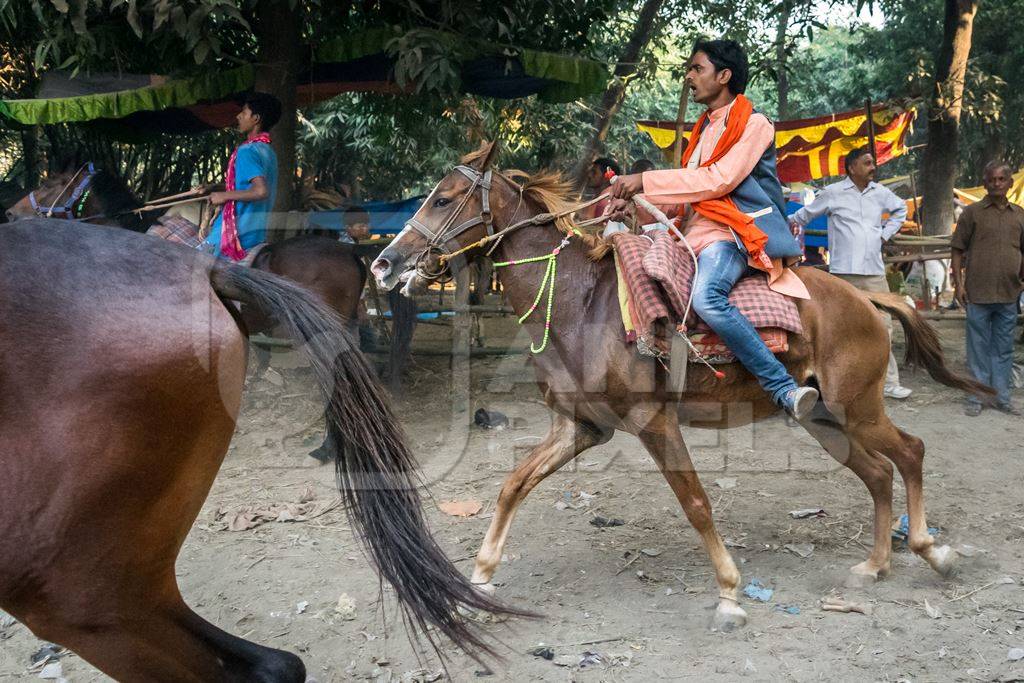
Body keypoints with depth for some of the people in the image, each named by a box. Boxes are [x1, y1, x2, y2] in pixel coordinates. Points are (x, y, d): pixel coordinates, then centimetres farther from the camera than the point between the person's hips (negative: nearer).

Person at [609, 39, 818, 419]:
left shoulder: (753, 124, -2)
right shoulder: (705, 128, 23)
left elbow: (719, 180, -15)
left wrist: (645, 181, -16)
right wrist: (634, 202, 9)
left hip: (731, 234, -9)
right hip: (695, 234, 9)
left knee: (706, 297, -37)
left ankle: (783, 387, -31)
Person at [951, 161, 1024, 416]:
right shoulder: (972, 212, 0)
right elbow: (958, 250, 0)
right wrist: (958, 283, -6)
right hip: (979, 293, -3)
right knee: (979, 348, 4)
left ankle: (1002, 397, 19)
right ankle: (976, 398, 11)